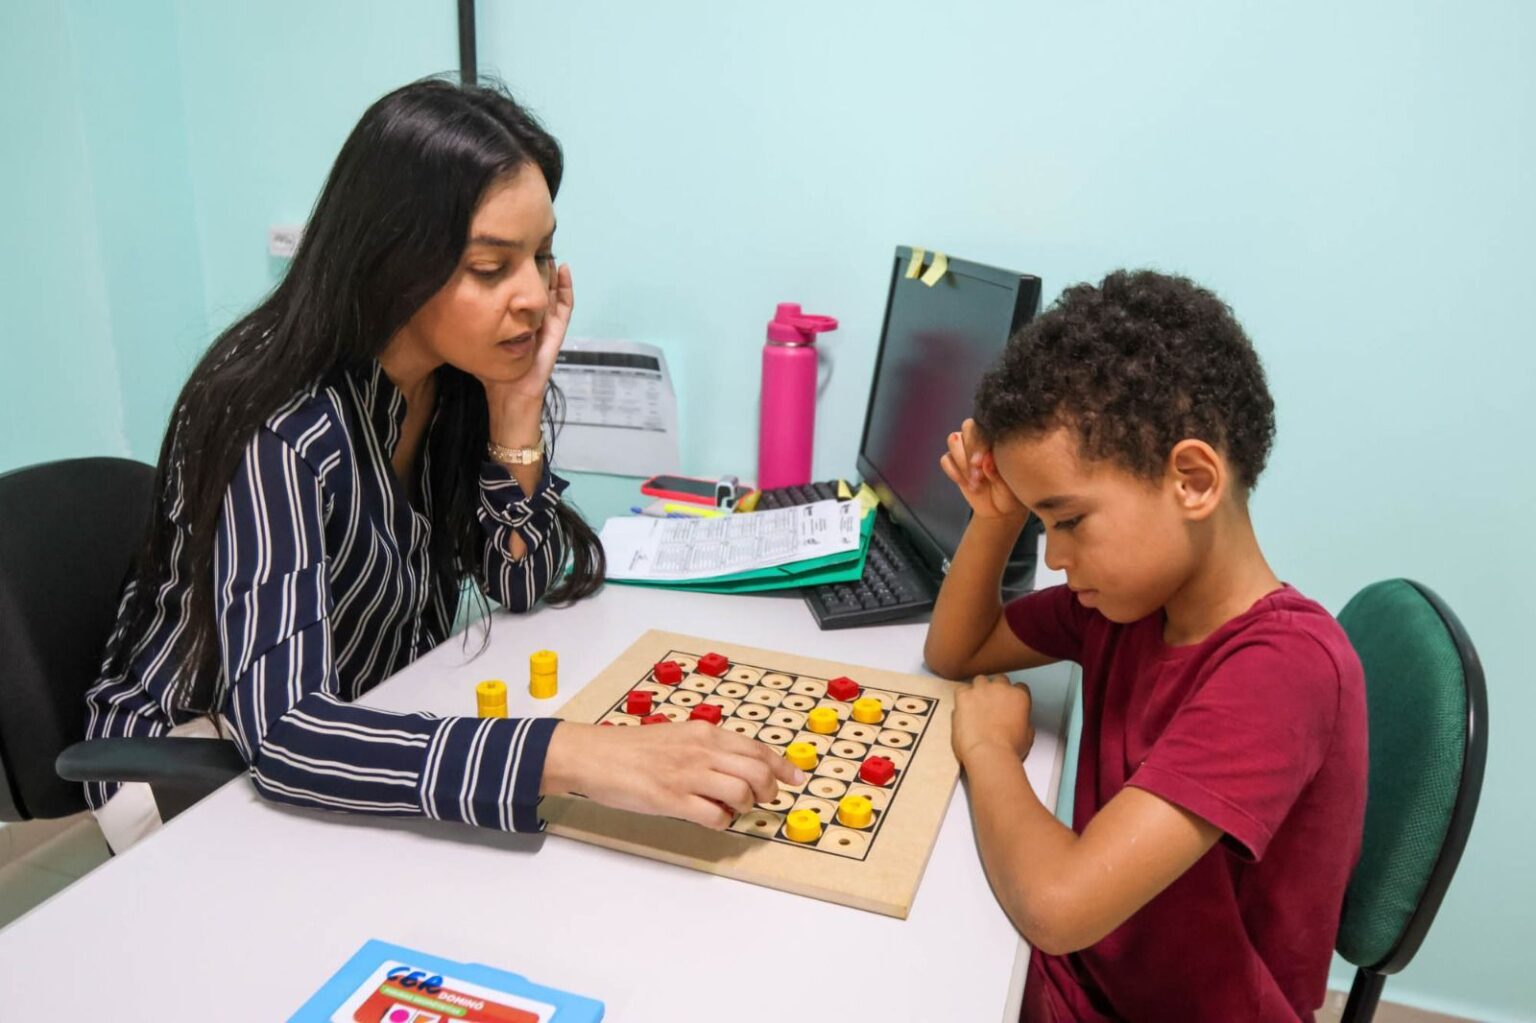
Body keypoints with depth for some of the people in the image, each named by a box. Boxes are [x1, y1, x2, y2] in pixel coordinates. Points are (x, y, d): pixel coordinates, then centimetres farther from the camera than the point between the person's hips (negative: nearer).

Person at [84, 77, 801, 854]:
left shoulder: (468, 375, -10)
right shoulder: (279, 424, -30)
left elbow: (520, 584, -6)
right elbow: (282, 730, -40)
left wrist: (518, 406, -21)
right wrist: (578, 755, -53)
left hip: (379, 719, 6)